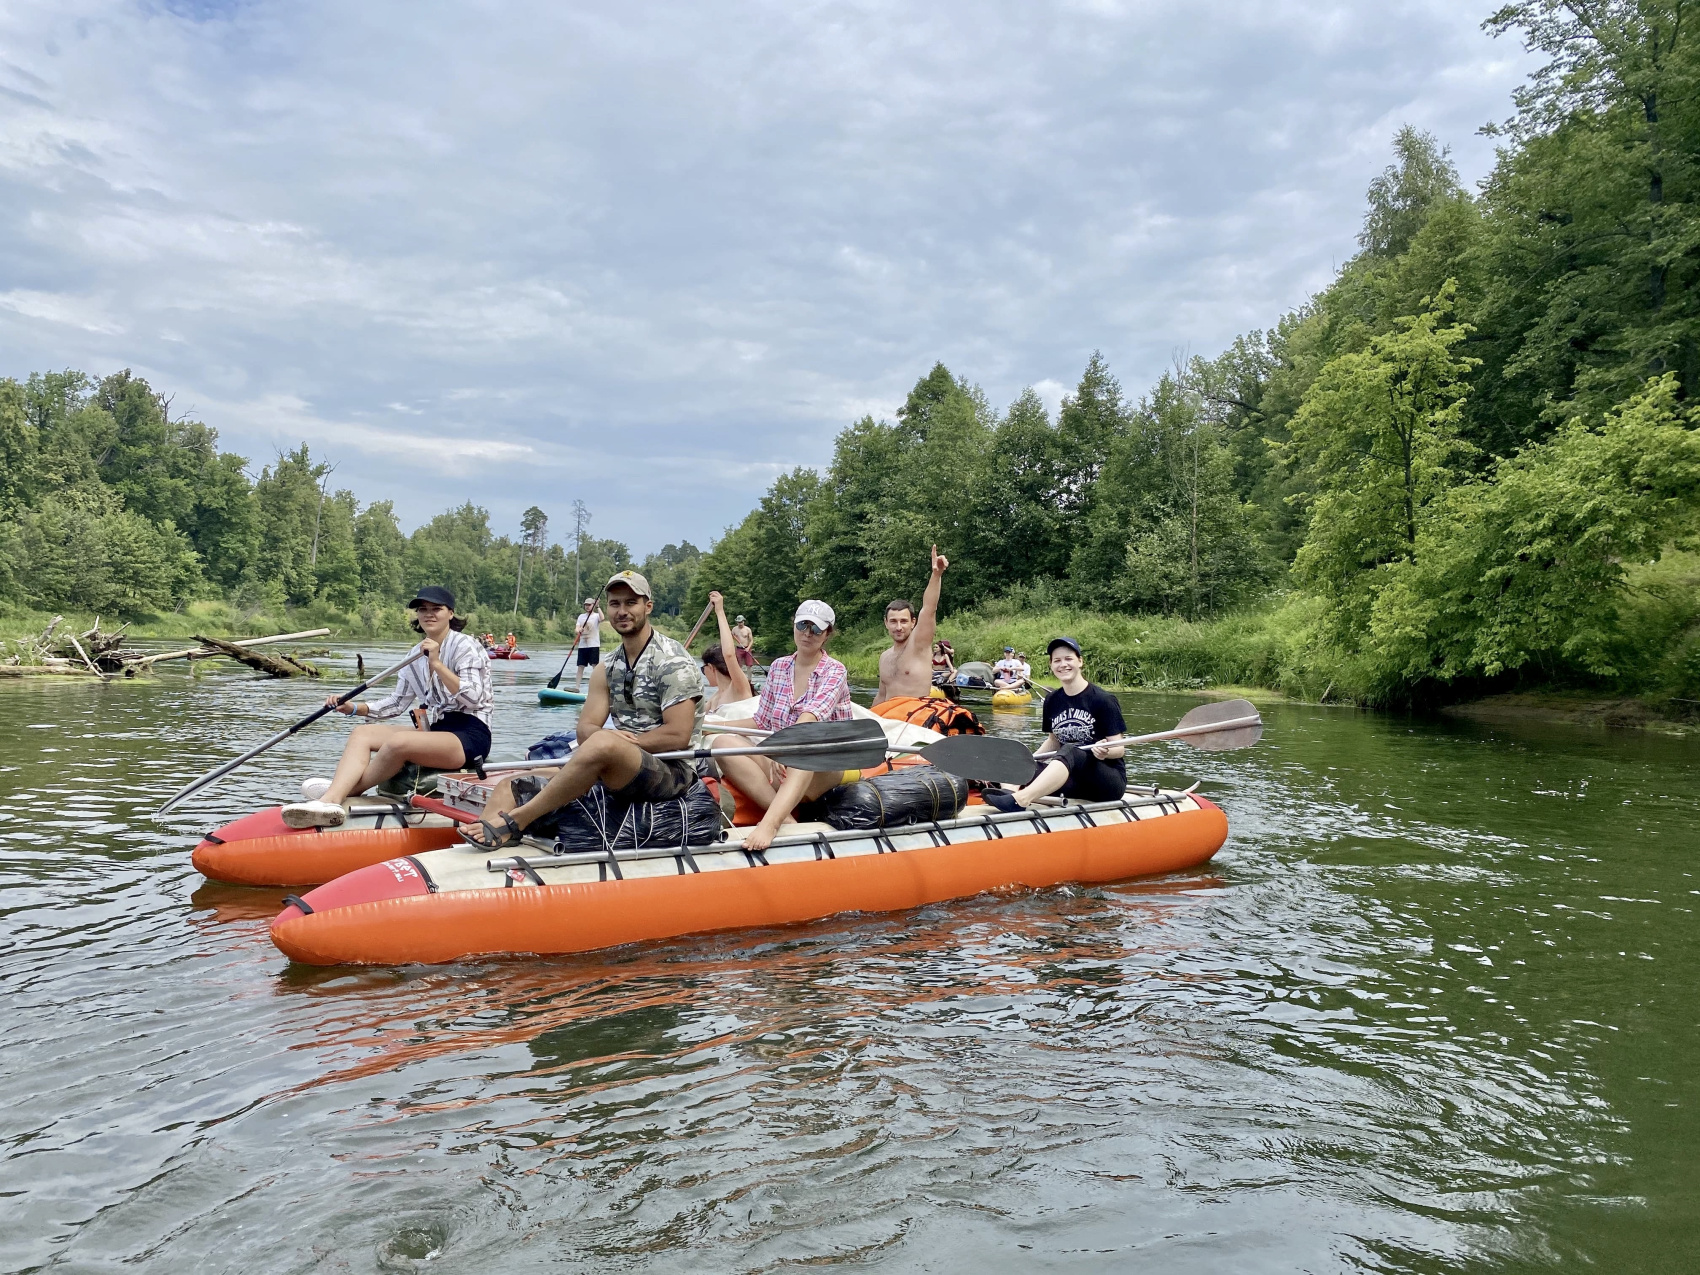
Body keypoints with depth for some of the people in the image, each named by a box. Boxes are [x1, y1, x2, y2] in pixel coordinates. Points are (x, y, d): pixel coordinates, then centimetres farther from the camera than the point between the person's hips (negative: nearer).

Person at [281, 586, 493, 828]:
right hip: (435, 731, 8)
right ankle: (330, 800, -30)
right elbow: (396, 703, 16)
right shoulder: (417, 655, 17)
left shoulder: (465, 645, -6)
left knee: (398, 741, -32)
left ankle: (343, 792, -12)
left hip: (470, 736, -8)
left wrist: (437, 664, -22)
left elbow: (473, 699, -17)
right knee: (361, 733, -7)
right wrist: (353, 708, 2)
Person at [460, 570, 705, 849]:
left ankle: (511, 822, -29)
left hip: (673, 771, -7)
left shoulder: (672, 661, -6)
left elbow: (678, 736, -16)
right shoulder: (607, 669, 15)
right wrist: (610, 737, -19)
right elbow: (586, 728, 5)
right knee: (511, 785, -5)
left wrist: (615, 740, -13)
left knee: (603, 744, -37)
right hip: (614, 771, 7)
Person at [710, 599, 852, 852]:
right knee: (723, 743, -22)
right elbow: (761, 722, 17)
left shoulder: (835, 672, -4)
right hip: (782, 766, 5)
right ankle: (786, 817, -36)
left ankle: (770, 822, -58)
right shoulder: (778, 667, 12)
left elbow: (810, 718, -22)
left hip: (824, 768, -4)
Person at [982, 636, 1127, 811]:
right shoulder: (1052, 700, 8)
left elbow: (1120, 749, -8)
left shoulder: (1103, 700, -8)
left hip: (1111, 779, -6)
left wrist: (1105, 752, -30)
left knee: (1070, 752, -35)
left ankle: (1020, 799, -57)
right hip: (1075, 780, 6)